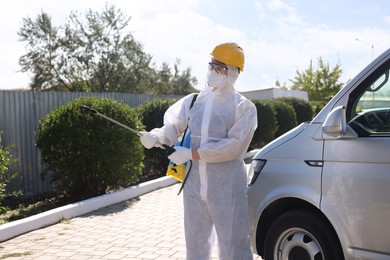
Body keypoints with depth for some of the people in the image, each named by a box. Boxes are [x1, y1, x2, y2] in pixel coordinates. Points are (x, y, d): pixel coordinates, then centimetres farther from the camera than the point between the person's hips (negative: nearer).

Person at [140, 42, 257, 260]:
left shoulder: (244, 108, -5)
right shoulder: (193, 101, 9)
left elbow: (234, 146, -17)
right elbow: (173, 127, 5)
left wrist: (191, 153, -20)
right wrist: (156, 136, -19)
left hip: (227, 188, -4)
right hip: (194, 186, 5)